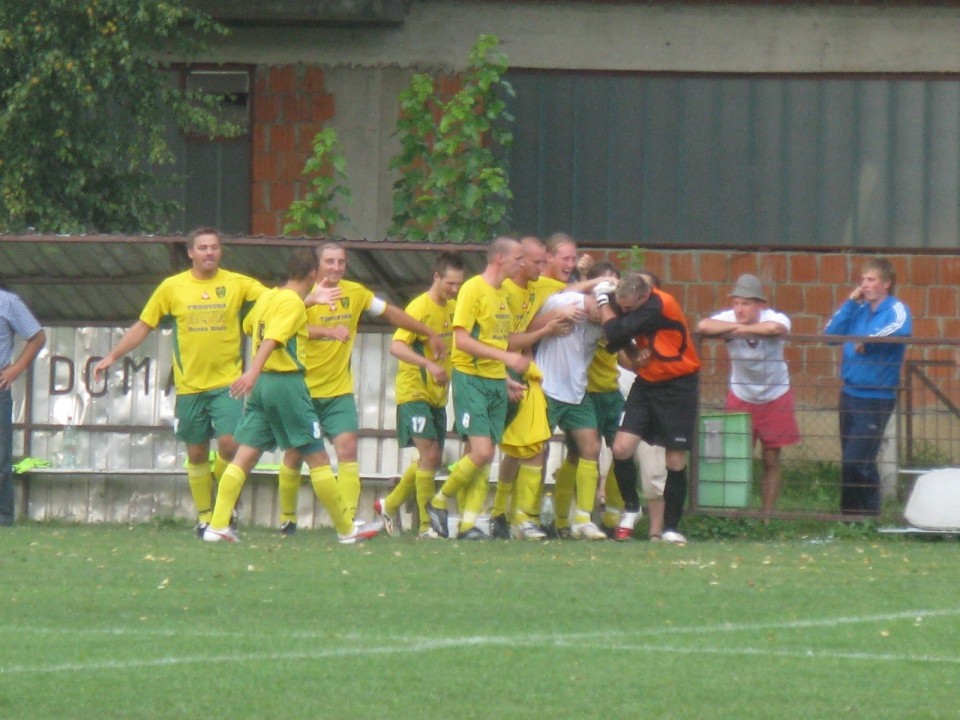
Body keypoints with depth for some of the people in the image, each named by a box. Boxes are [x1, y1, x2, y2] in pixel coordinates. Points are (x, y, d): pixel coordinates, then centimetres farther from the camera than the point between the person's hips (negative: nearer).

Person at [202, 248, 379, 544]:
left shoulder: (267, 297, 13)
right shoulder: (293, 303, -10)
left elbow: (249, 325, 34)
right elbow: (272, 339, -24)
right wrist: (253, 372, -37)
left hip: (261, 386, 7)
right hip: (287, 384, -7)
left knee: (244, 457, 2)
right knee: (318, 458, 1)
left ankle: (217, 525, -9)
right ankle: (346, 530, 7)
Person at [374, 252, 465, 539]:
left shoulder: (453, 308, 8)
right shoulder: (420, 307, -16)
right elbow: (396, 346, -27)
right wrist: (429, 365, -38)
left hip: (438, 394, 8)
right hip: (414, 392, -8)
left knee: (432, 459, 12)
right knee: (429, 453, -15)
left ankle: (389, 505, 31)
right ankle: (427, 525, -12)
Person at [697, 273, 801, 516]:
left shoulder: (774, 318, -21)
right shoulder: (729, 319, -17)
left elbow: (774, 328, -46)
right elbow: (703, 326, -36)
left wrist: (742, 329, -33)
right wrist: (735, 327, -34)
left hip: (775, 398, -1)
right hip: (740, 398, 1)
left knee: (771, 460, 4)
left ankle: (767, 515, 11)